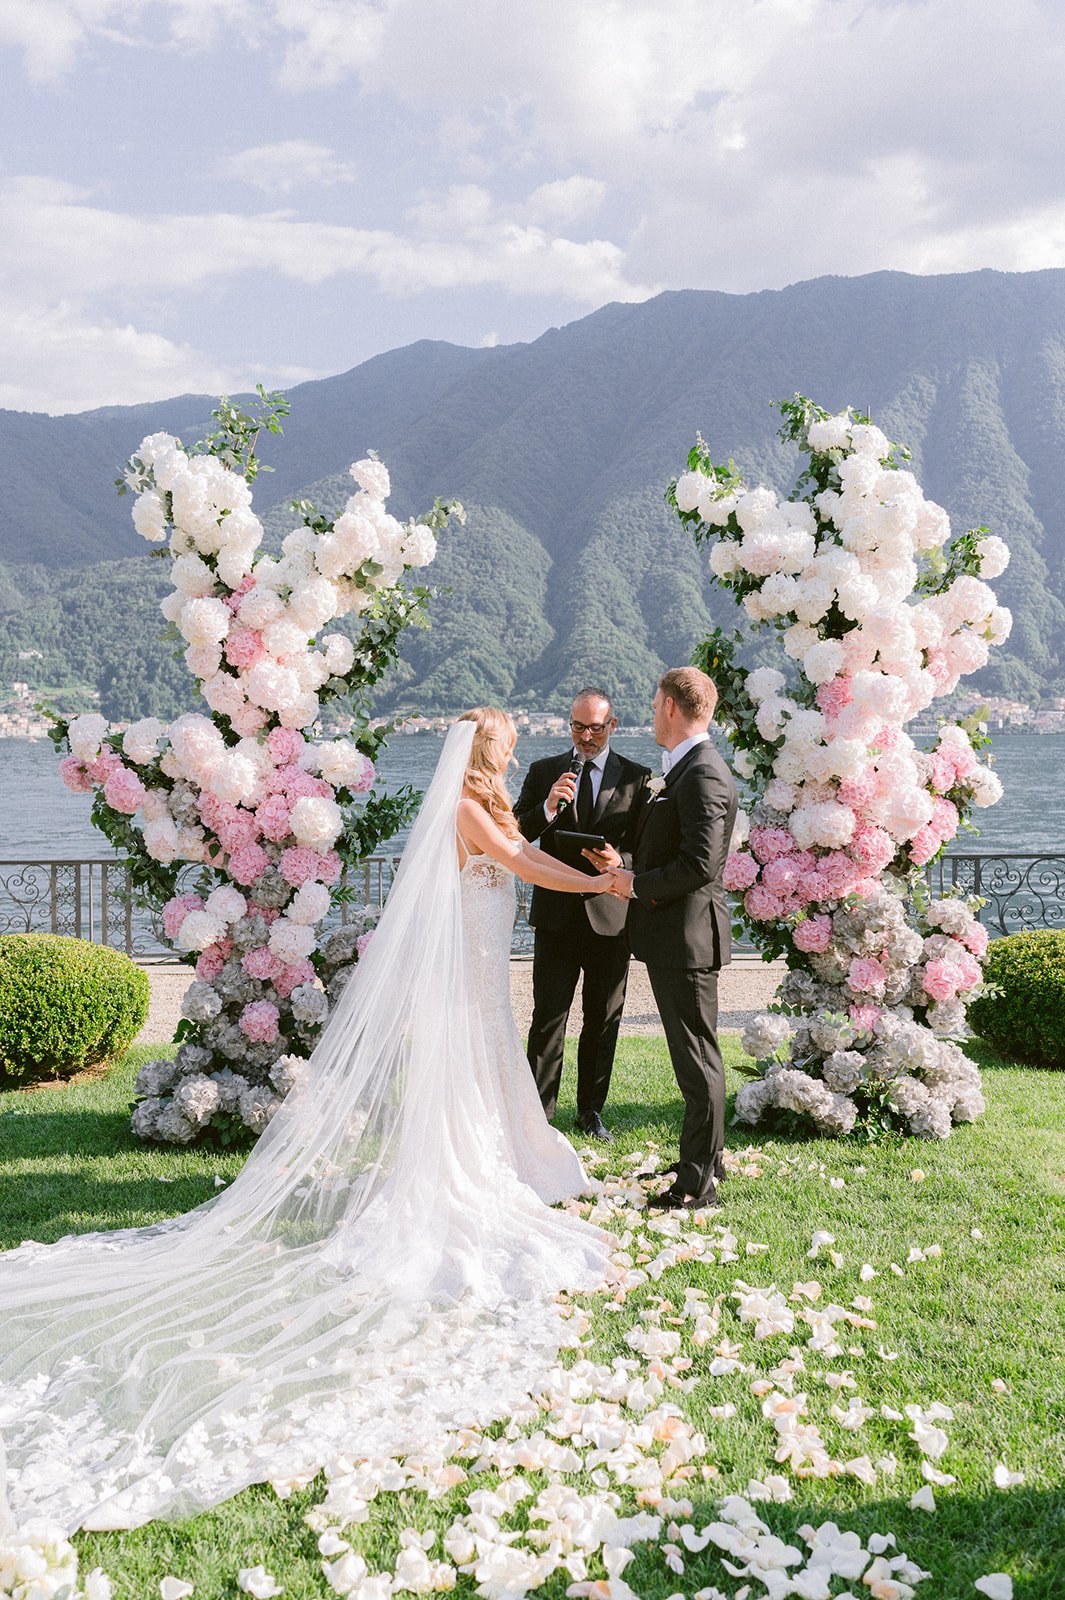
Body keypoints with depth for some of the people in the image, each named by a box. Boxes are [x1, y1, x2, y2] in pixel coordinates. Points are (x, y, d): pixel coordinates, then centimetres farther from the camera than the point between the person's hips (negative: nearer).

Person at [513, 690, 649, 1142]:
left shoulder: (636, 778, 3)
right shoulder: (544, 772, 6)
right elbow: (516, 836, -1)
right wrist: (547, 808, -19)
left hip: (610, 913, 0)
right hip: (556, 914, 0)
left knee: (603, 1021, 10)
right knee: (548, 1018, -1)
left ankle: (591, 1110, 23)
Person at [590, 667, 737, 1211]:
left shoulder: (703, 775, -18)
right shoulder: (683, 771, 15)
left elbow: (699, 864, -25)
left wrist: (636, 885, -14)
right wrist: (626, 866, 6)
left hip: (686, 936, -11)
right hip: (673, 938, 11)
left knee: (697, 1061, -2)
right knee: (694, 1057, 19)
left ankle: (698, 1184, 5)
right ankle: (704, 1162, 32)